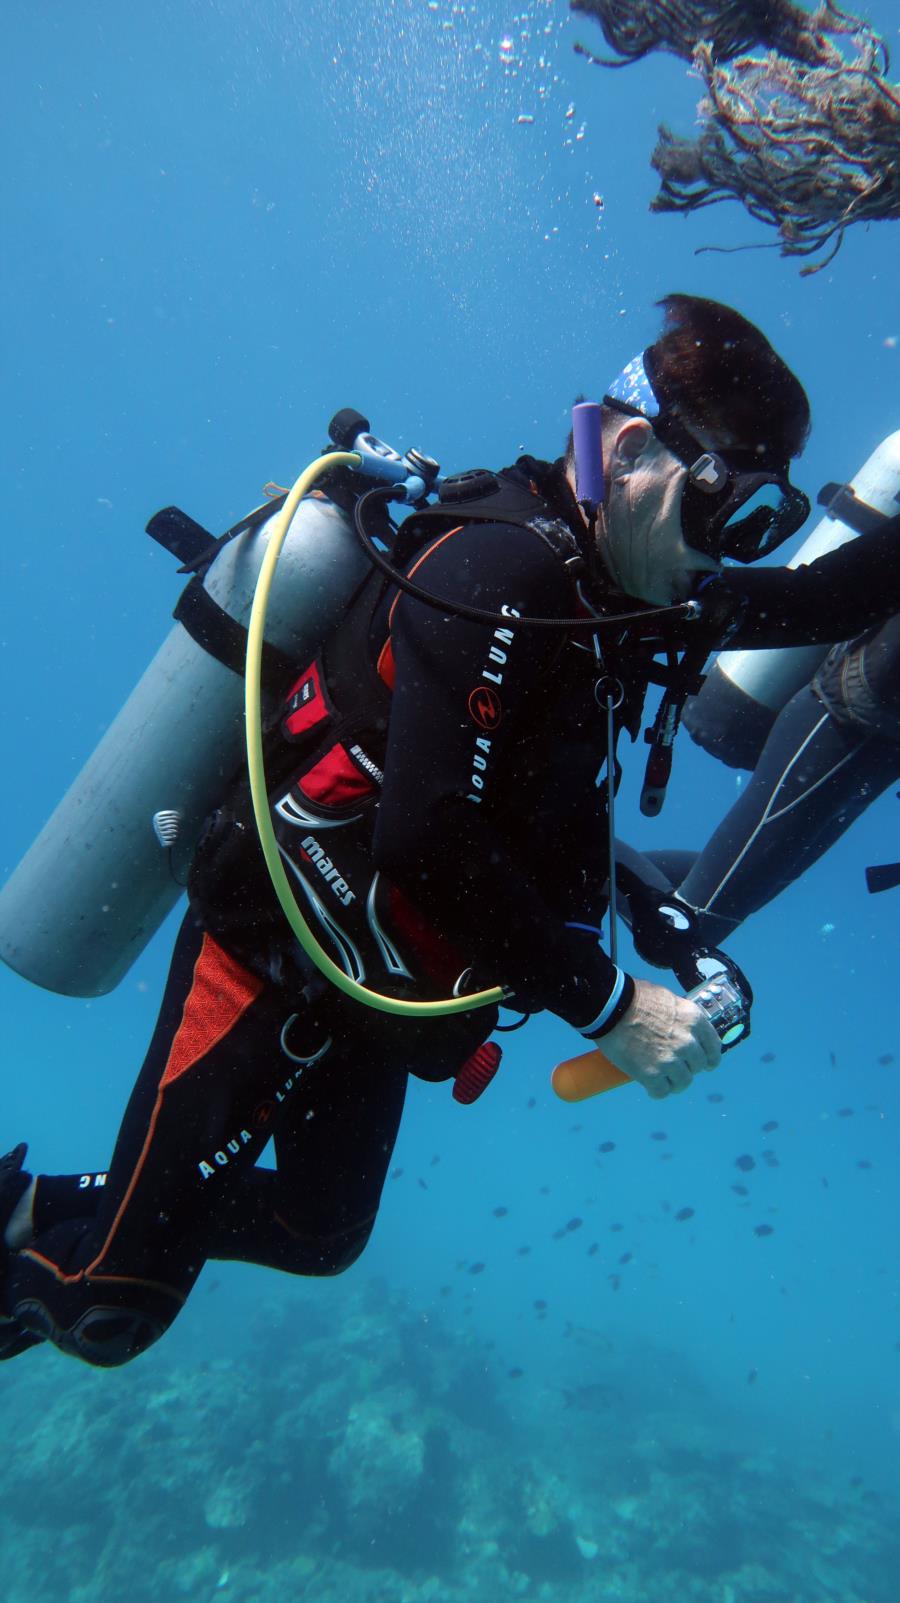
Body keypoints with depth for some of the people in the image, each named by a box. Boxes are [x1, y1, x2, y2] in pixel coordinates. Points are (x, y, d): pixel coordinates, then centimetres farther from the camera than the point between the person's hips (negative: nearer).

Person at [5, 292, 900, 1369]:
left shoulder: (618, 586, 3)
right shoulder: (502, 570, -25)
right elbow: (429, 842, -30)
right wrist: (608, 1005, -23)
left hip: (368, 983, 9)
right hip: (276, 963, -9)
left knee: (320, 1236, 23)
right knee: (110, 1311, -1)